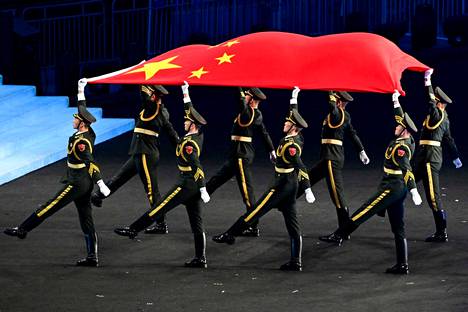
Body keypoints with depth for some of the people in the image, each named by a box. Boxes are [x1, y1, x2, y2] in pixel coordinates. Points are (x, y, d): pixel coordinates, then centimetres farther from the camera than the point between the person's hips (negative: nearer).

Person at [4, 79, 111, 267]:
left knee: (50, 207, -5)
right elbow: (83, 109, 19)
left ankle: (22, 230, -1)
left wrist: (100, 183, -29)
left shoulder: (80, 142, -19)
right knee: (86, 219, 8)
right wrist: (81, 90, 27)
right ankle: (92, 257, 6)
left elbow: (91, 163, -25)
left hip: (76, 184, -10)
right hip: (85, 184, 10)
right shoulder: (89, 133, 6)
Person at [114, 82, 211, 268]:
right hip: (193, 187, 9)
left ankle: (133, 230, 0)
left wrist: (203, 189, -25)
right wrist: (185, 93, 26)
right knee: (196, 222, 7)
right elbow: (190, 110, 20)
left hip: (186, 184, -9)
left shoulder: (188, 144, -18)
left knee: (160, 207, -4)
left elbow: (197, 167, -23)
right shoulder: (198, 135, 7)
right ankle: (200, 259, 7)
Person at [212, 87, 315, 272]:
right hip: (290, 186, 9)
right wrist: (294, 99, 34)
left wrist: (307, 189, -33)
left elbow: (301, 167, -27)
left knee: (256, 210, -2)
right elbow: (294, 117, 24)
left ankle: (230, 234, 4)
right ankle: (296, 262, 5)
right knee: (292, 225, 6)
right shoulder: (297, 138, 8)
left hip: (282, 185, -9)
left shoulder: (290, 145, -18)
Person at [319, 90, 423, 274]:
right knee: (398, 229, 8)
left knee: (363, 212, -7)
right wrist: (396, 102, 30)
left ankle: (338, 236, -4)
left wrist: (413, 191, -34)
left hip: (391, 188, -10)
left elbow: (407, 170, -27)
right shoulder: (408, 141, 9)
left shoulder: (400, 148, -17)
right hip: (398, 190, 10)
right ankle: (402, 265, 7)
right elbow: (401, 118, 24)